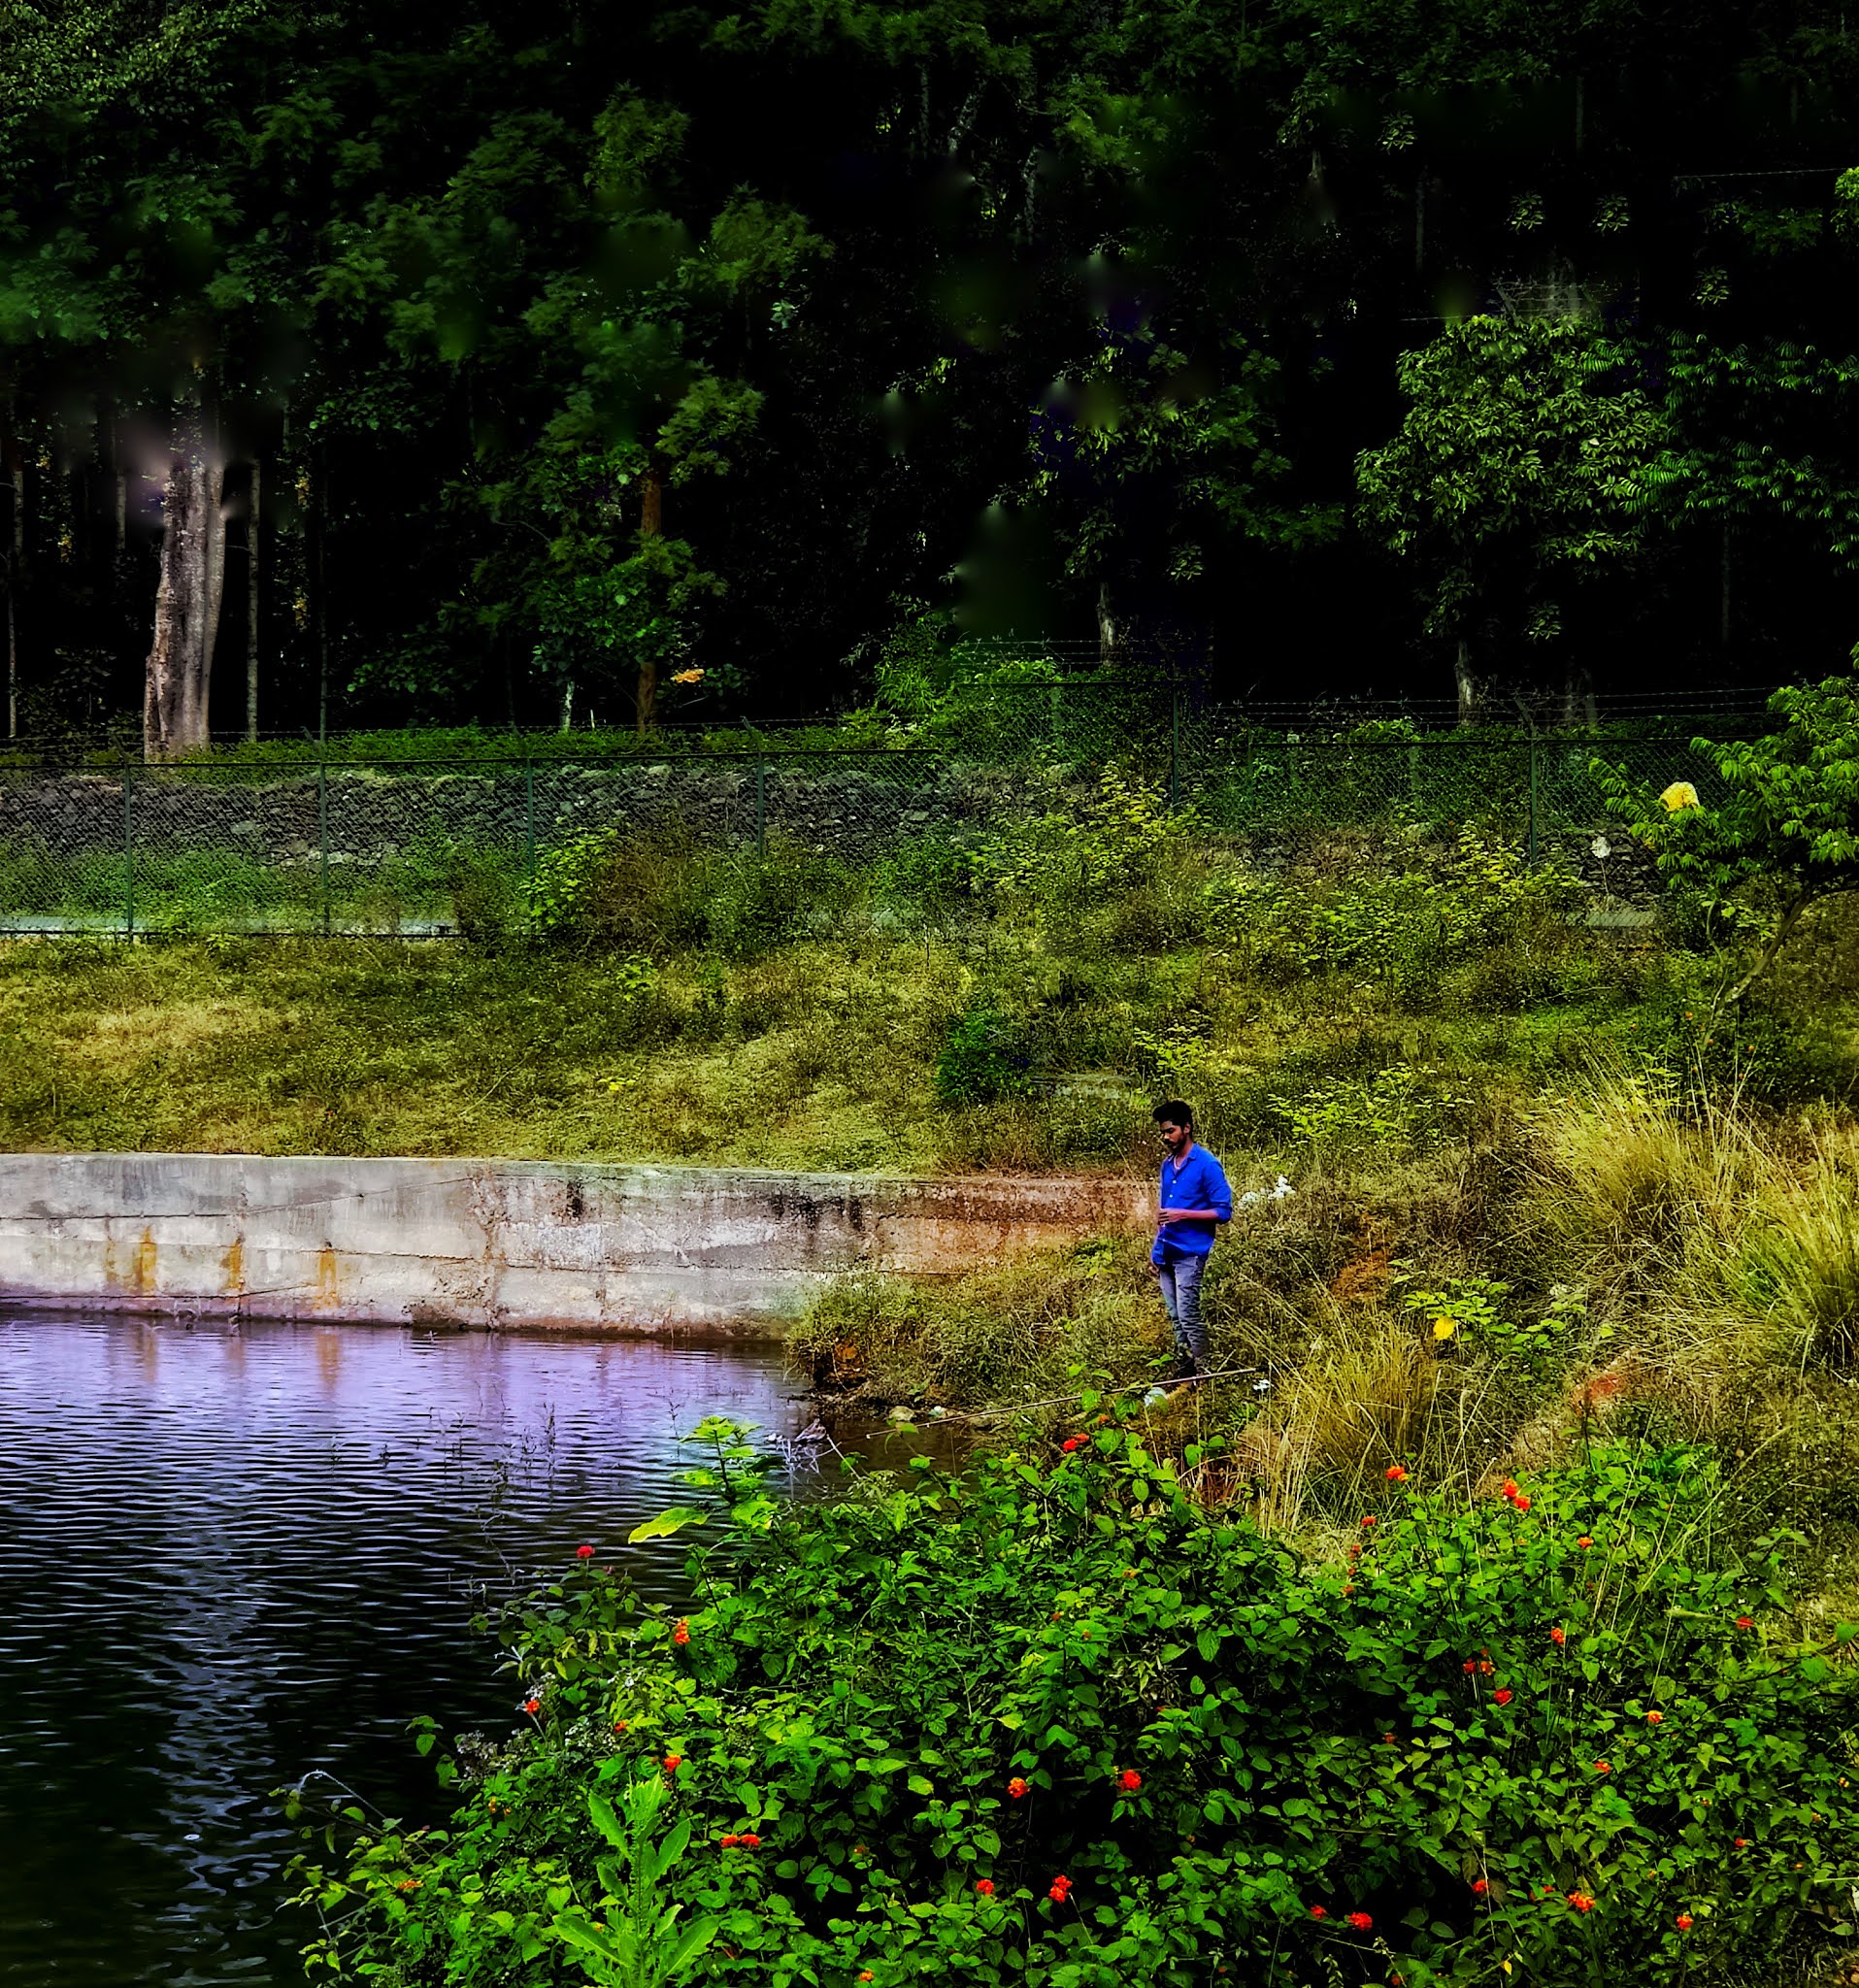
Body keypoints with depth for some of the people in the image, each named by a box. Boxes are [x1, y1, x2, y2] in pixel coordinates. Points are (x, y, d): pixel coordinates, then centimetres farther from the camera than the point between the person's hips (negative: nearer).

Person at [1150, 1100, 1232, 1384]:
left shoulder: (1206, 1164, -9)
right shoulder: (1167, 1164, 13)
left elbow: (1224, 1211, -10)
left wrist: (1183, 1215, -19)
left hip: (1189, 1252, -7)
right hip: (1166, 1252, 7)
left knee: (1188, 1317, -8)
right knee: (1175, 1317, 11)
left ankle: (1201, 1374, 0)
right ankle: (1182, 1372, 18)